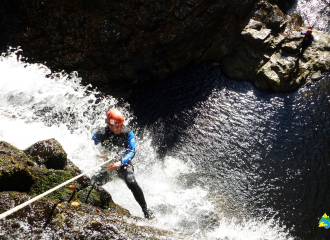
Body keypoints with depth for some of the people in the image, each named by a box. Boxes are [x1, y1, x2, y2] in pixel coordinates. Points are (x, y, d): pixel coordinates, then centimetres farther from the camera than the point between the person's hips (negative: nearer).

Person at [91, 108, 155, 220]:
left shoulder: (127, 132, -14)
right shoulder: (99, 134, -13)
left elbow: (132, 151, -19)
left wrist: (120, 163, -36)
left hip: (123, 164, -2)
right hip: (106, 165, 2)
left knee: (131, 182, -28)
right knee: (95, 182, -23)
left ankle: (146, 210, -14)